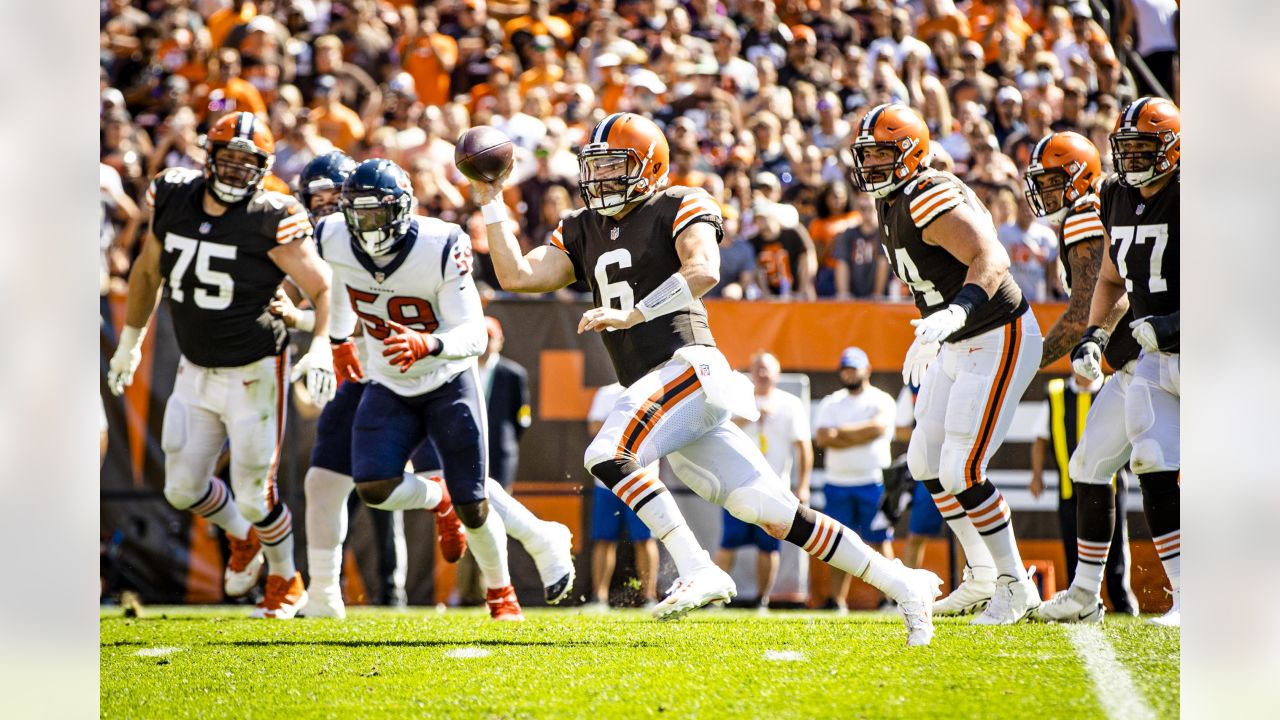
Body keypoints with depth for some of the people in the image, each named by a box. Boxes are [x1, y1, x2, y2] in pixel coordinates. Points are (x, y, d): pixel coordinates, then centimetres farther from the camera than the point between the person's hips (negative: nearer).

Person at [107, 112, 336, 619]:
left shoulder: (272, 222, -19)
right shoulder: (172, 200, -4)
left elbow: (326, 290, -15)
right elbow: (148, 271, 14)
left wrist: (321, 348, -32)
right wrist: (130, 341, 23)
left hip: (254, 375, -5)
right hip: (195, 371, 5)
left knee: (255, 497, -1)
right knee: (183, 489, 8)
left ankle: (286, 581, 26)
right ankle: (242, 539, 39)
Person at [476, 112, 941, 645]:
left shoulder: (678, 208, 0)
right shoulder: (583, 231, 21)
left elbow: (704, 270, -18)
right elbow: (517, 275, 14)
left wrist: (632, 314, -22)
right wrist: (491, 202, 10)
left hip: (688, 367, -7)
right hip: (654, 390, 7)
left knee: (607, 456, -25)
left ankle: (698, 571, -24)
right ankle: (900, 584, 4)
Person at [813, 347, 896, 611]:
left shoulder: (882, 401, 3)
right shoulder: (831, 403, 12)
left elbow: (877, 428, -16)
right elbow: (822, 438, -2)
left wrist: (841, 432, -8)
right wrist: (859, 436, -9)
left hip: (873, 482, -3)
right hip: (838, 483, 3)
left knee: (880, 540, -5)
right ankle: (838, 600, 3)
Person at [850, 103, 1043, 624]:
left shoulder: (931, 201, -23)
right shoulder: (892, 204, 7)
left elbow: (991, 260, -35)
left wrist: (953, 314, -49)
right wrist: (930, 333, 27)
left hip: (998, 341, -11)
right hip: (958, 345, 11)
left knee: (961, 471, -13)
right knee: (926, 462, 13)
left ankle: (1015, 586, 1)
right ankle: (981, 576, 27)